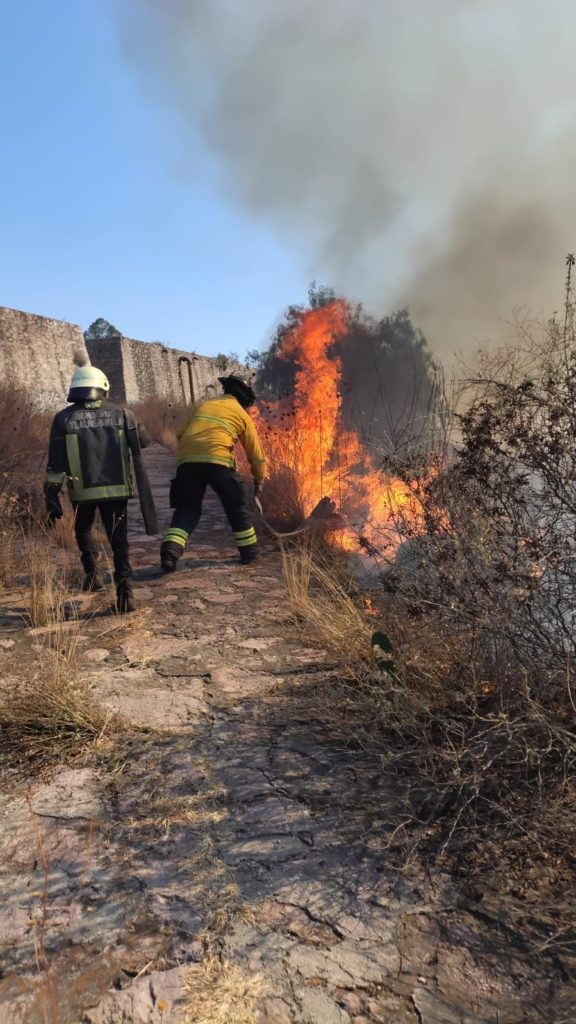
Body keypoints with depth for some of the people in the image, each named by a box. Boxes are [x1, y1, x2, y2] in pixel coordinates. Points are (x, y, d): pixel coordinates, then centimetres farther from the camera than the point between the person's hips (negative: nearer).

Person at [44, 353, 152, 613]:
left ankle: (92, 573, 27)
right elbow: (143, 442, 12)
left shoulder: (63, 418, -2)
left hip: (82, 492, 0)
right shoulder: (121, 414, 0)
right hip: (116, 489, 0)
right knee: (118, 539, 4)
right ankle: (124, 586, -12)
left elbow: (55, 465, -4)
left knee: (83, 531, 27)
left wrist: (52, 499, 0)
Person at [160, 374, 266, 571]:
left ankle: (170, 549, -9)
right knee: (236, 507, 16)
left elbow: (180, 435, 19)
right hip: (217, 460, -3)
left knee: (187, 509, 12)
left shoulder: (202, 405, 27)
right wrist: (259, 481, 32)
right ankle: (249, 551, 23)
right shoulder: (242, 414, 18)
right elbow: (255, 452, 21)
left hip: (187, 460, 3)